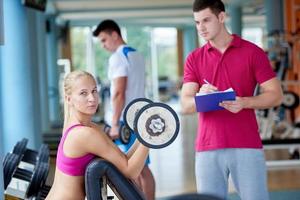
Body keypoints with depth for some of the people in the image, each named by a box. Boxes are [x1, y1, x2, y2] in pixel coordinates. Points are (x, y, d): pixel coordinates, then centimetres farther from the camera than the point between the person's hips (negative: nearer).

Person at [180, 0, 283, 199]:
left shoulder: (252, 52, 2)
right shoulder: (194, 59, 9)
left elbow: (276, 94, -2)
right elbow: (185, 105, 2)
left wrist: (244, 102, -19)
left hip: (247, 146, -2)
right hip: (207, 149, 2)